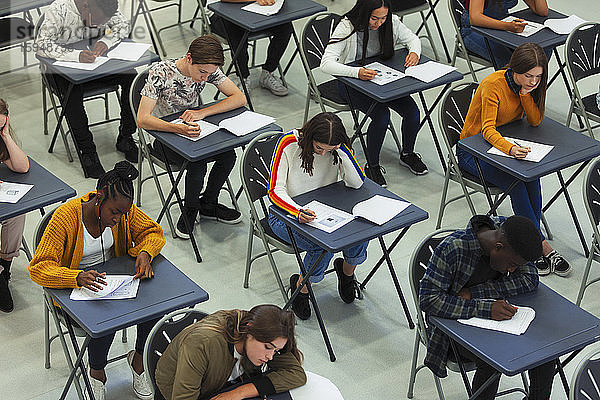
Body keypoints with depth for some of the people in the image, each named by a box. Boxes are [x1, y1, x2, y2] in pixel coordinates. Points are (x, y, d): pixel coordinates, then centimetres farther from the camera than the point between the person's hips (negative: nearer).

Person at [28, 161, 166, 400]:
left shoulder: (122, 208, -12)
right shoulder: (66, 217, -26)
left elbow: (153, 232, 1)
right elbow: (39, 268, -28)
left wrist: (145, 253, -23)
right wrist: (78, 278, -46)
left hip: (113, 276, 4)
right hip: (74, 287, -4)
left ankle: (139, 359, 4)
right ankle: (96, 372, -1)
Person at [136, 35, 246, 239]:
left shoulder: (208, 69, -13)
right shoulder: (160, 73, -27)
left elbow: (240, 98, -16)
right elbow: (142, 119, -32)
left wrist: (202, 113, -29)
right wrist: (178, 129, -49)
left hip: (192, 129, 5)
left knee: (228, 154, -20)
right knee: (197, 162, -30)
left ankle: (208, 204, 5)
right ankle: (190, 209, -1)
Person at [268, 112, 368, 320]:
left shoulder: (339, 147, -8)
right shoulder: (289, 143, -19)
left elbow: (357, 183, -16)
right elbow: (275, 190, -20)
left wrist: (342, 150, -26)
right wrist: (297, 211, -39)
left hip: (324, 209, 4)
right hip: (286, 213, -4)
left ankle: (347, 269, 10)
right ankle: (301, 286, -1)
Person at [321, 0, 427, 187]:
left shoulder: (391, 22, -11)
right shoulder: (347, 27, -24)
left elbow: (412, 38, 8)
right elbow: (326, 63, -32)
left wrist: (414, 52, -17)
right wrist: (357, 72, -47)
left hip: (381, 77, 5)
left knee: (412, 110, -15)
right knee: (381, 115, -28)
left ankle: (407, 154, 14)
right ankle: (372, 166, -6)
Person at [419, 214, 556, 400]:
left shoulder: (507, 230, -15)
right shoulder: (452, 249, -30)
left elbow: (529, 279, -12)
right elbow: (428, 300, -29)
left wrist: (474, 293, -23)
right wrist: (484, 308, -37)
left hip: (496, 313, 5)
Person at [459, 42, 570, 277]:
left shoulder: (530, 85, -6)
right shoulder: (493, 85, -25)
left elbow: (535, 121, -10)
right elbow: (487, 129, -34)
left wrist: (526, 93, -26)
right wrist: (510, 149, -53)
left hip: (509, 142, 5)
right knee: (515, 182, -29)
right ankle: (542, 246, -23)